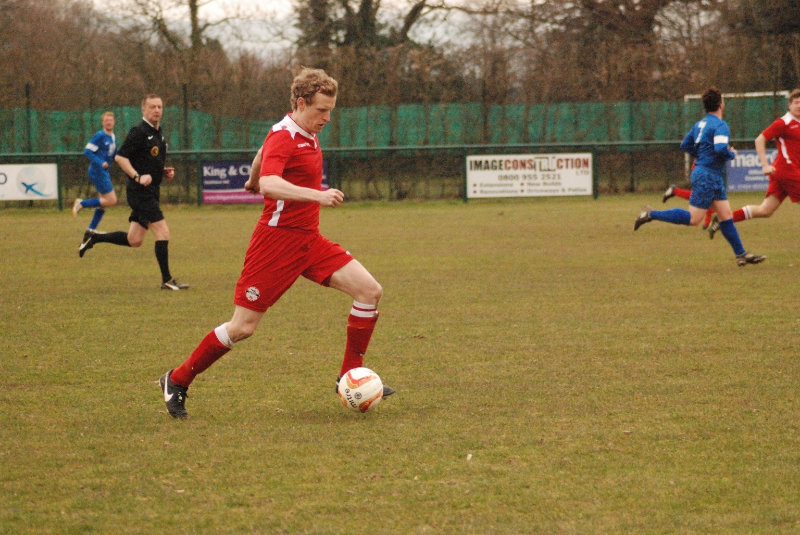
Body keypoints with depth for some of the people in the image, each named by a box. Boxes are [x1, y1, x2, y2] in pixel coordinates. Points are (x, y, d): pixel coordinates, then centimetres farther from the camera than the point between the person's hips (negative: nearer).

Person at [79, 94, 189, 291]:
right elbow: (120, 157, -16)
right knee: (162, 232, -12)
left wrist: (165, 171, 10)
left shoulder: (158, 133, 16)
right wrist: (137, 177, -25)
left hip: (151, 192, 9)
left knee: (134, 240, 11)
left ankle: (94, 238, 26)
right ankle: (167, 280, -6)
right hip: (140, 192, -9)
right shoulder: (139, 132, -12)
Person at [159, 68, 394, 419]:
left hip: (308, 240, 8)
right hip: (277, 240, -8)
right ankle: (177, 382, 10)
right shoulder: (283, 136, -17)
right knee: (243, 327, -6)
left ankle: (350, 376, 3)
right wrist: (317, 195, -45)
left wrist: (253, 180, 49)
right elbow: (269, 185, -36)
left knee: (369, 290, -5)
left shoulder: (307, 136, 11)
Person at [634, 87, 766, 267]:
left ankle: (741, 254, 11)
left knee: (726, 216, 9)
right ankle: (652, 214, -3)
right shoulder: (720, 125, -16)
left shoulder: (700, 124, 11)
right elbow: (721, 149, -29)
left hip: (714, 177, 10)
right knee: (693, 219, -6)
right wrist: (732, 154, -9)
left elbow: (685, 145, 17)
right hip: (707, 176, -10)